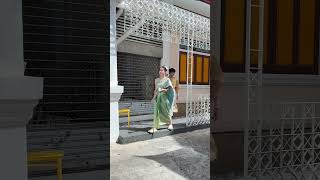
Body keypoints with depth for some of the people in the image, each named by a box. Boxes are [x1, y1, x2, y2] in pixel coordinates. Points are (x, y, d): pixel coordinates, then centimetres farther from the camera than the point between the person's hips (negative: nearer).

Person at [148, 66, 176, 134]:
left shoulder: (167, 80, -4)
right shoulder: (156, 80, 11)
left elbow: (170, 89, -9)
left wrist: (163, 90, -23)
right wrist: (154, 97, 13)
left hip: (165, 97, -4)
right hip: (158, 97, 4)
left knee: (166, 111, 9)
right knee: (157, 112, -3)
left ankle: (170, 124, 34)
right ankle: (155, 127, -2)